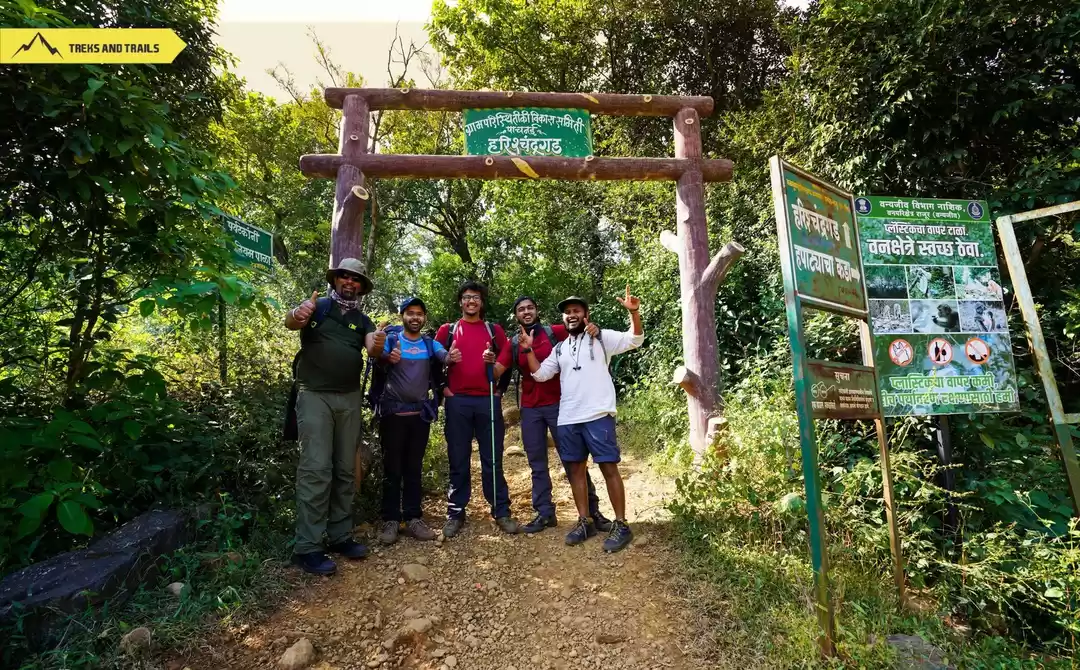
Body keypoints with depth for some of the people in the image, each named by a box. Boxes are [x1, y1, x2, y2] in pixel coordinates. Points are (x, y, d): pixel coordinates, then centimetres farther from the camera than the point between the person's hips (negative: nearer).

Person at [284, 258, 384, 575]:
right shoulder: (318, 307, 3)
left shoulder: (362, 320, 13)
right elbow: (290, 322, -17)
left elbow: (372, 350, -4)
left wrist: (378, 344, -28)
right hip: (315, 396, -5)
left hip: (349, 399, 5)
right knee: (316, 470, -8)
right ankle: (307, 547, 0)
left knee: (345, 470, 9)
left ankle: (340, 536, 21)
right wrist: (297, 314, -41)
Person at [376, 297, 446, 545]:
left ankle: (413, 518, 18)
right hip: (393, 412, -2)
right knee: (392, 468, 5)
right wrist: (389, 357, -42)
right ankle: (390, 520, 14)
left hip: (420, 413, 2)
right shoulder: (391, 340, 0)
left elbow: (445, 356, -13)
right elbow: (379, 356, -18)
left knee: (414, 468, 10)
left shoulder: (430, 344, 5)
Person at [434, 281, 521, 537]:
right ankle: (455, 514, 17)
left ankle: (501, 512, 14)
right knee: (458, 460, 6)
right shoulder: (447, 330, 10)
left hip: (488, 401, 0)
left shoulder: (494, 330, 12)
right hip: (457, 402, 0)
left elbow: (507, 358, 13)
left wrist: (495, 364, -7)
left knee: (493, 459, 5)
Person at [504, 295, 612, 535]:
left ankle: (593, 511, 13)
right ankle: (545, 514, 20)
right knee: (537, 464, 9)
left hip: (558, 404, -3)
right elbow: (504, 372, 14)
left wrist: (594, 329, -27)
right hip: (530, 409, 3)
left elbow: (580, 331, -6)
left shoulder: (554, 332, -3)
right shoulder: (514, 344, 5)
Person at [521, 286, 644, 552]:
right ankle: (584, 522, 24)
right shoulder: (559, 348, 18)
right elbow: (540, 374, 12)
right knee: (576, 469, 11)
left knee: (609, 467, -1)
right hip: (567, 419, 5)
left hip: (598, 415, -5)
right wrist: (528, 350, 0)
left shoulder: (601, 338, 4)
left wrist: (634, 312, -23)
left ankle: (621, 524, 11)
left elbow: (634, 340, -7)